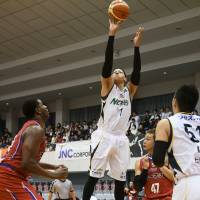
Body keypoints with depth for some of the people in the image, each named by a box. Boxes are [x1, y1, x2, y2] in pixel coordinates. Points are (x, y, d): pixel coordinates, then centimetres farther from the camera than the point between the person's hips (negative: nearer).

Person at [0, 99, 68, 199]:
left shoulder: (29, 127, 20)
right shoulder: (36, 129, -12)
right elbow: (27, 163, -23)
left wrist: (53, 167, 26)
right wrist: (54, 174, -13)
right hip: (9, 178, -11)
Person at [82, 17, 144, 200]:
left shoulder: (129, 90, 14)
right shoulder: (108, 86, 6)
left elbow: (137, 72, 0)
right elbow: (107, 64, -7)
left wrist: (137, 46, -8)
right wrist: (112, 35, -14)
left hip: (121, 139, 4)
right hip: (104, 137, -4)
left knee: (121, 179, 8)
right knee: (94, 176, -4)